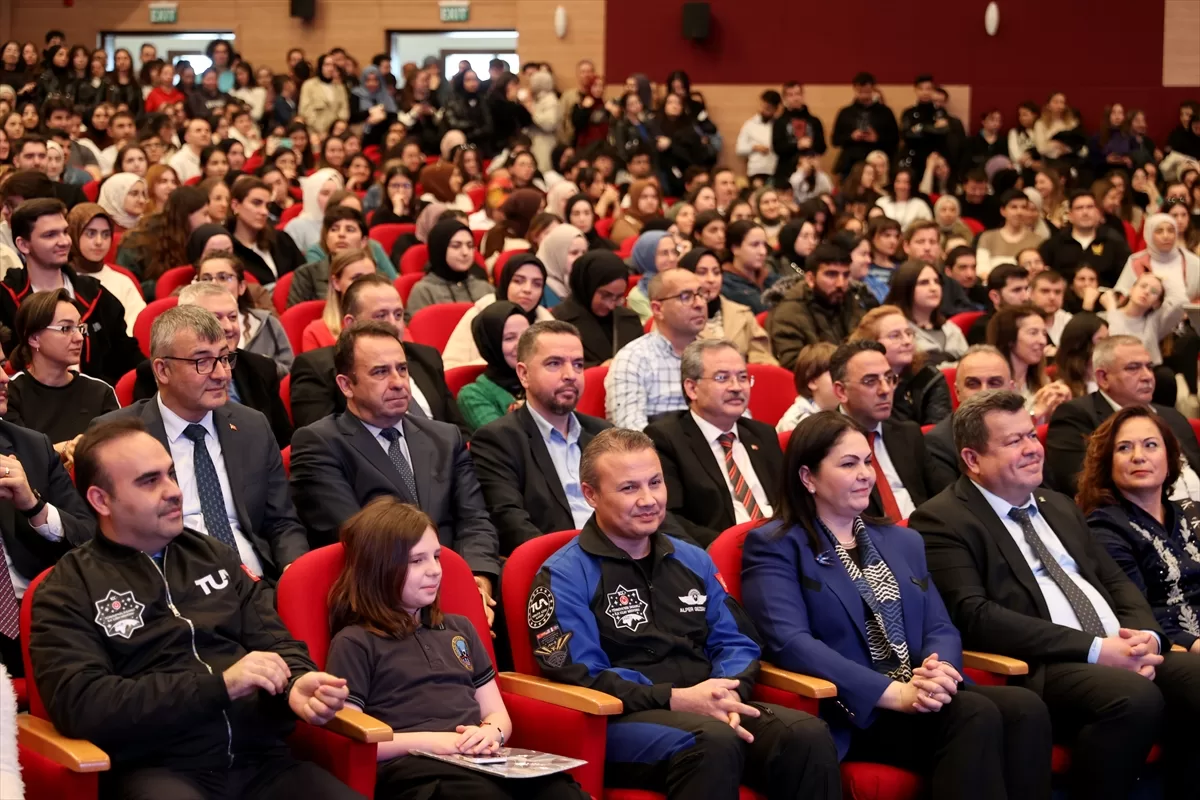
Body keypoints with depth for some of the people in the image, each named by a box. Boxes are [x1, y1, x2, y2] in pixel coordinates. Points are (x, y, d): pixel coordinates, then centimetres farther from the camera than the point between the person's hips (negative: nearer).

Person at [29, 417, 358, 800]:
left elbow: (276, 642, 18)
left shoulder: (214, 557, 19)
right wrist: (221, 685, -14)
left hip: (261, 758, 4)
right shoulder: (68, 591, 5)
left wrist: (297, 685, -8)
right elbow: (80, 704, -8)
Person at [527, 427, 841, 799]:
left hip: (707, 711, 6)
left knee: (809, 735, -23)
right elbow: (580, 675, -10)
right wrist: (677, 699, -18)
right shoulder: (564, 577, 0)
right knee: (715, 742, -38)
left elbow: (735, 641, 17)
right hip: (621, 720, -6)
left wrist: (728, 695, -7)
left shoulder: (693, 560, 20)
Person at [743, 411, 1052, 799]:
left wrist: (939, 671, -13)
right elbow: (790, 642, -14)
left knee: (1026, 708, -23)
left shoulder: (904, 541, 23)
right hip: (847, 712, -6)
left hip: (919, 698, 6)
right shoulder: (775, 547, 1)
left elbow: (940, 628, 13)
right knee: (976, 716, -31)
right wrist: (895, 693, -22)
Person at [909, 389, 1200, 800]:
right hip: (1041, 668, -7)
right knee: (1135, 696, -34)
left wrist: (1145, 636, -3)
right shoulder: (942, 521, -1)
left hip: (1120, 655, 7)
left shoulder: (1059, 506, 25)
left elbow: (1115, 581, 22)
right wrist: (1095, 649, -17)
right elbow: (974, 617, -13)